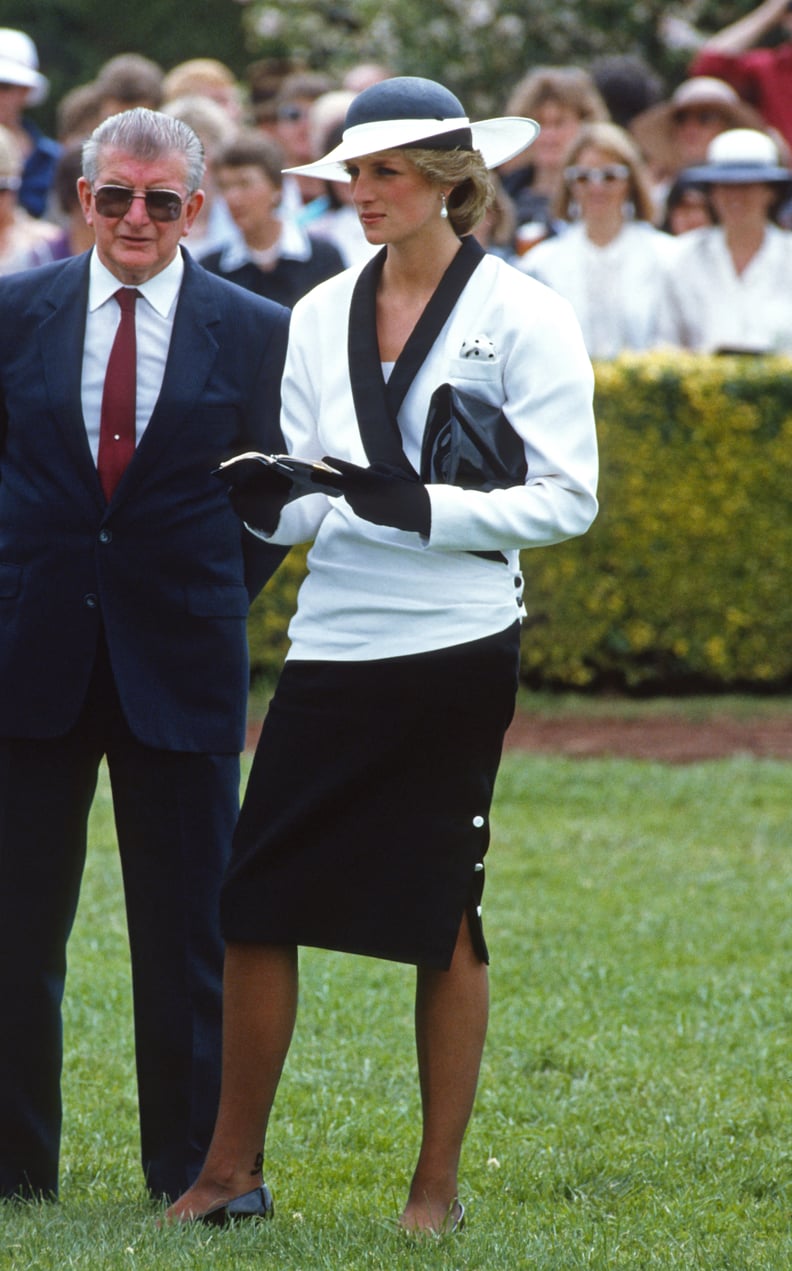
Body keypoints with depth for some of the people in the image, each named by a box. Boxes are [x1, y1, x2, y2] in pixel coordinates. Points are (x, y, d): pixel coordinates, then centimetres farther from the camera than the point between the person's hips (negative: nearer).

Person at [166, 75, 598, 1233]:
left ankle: (438, 1184, 13)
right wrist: (269, 501, -10)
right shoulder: (323, 314, 11)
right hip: (334, 645, 4)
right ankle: (232, 1171, 9)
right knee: (256, 902, -1)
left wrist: (422, 508, -18)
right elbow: (310, 501, 14)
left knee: (442, 915, 3)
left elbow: (566, 497, -6)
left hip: (454, 647, -4)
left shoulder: (522, 316, -3)